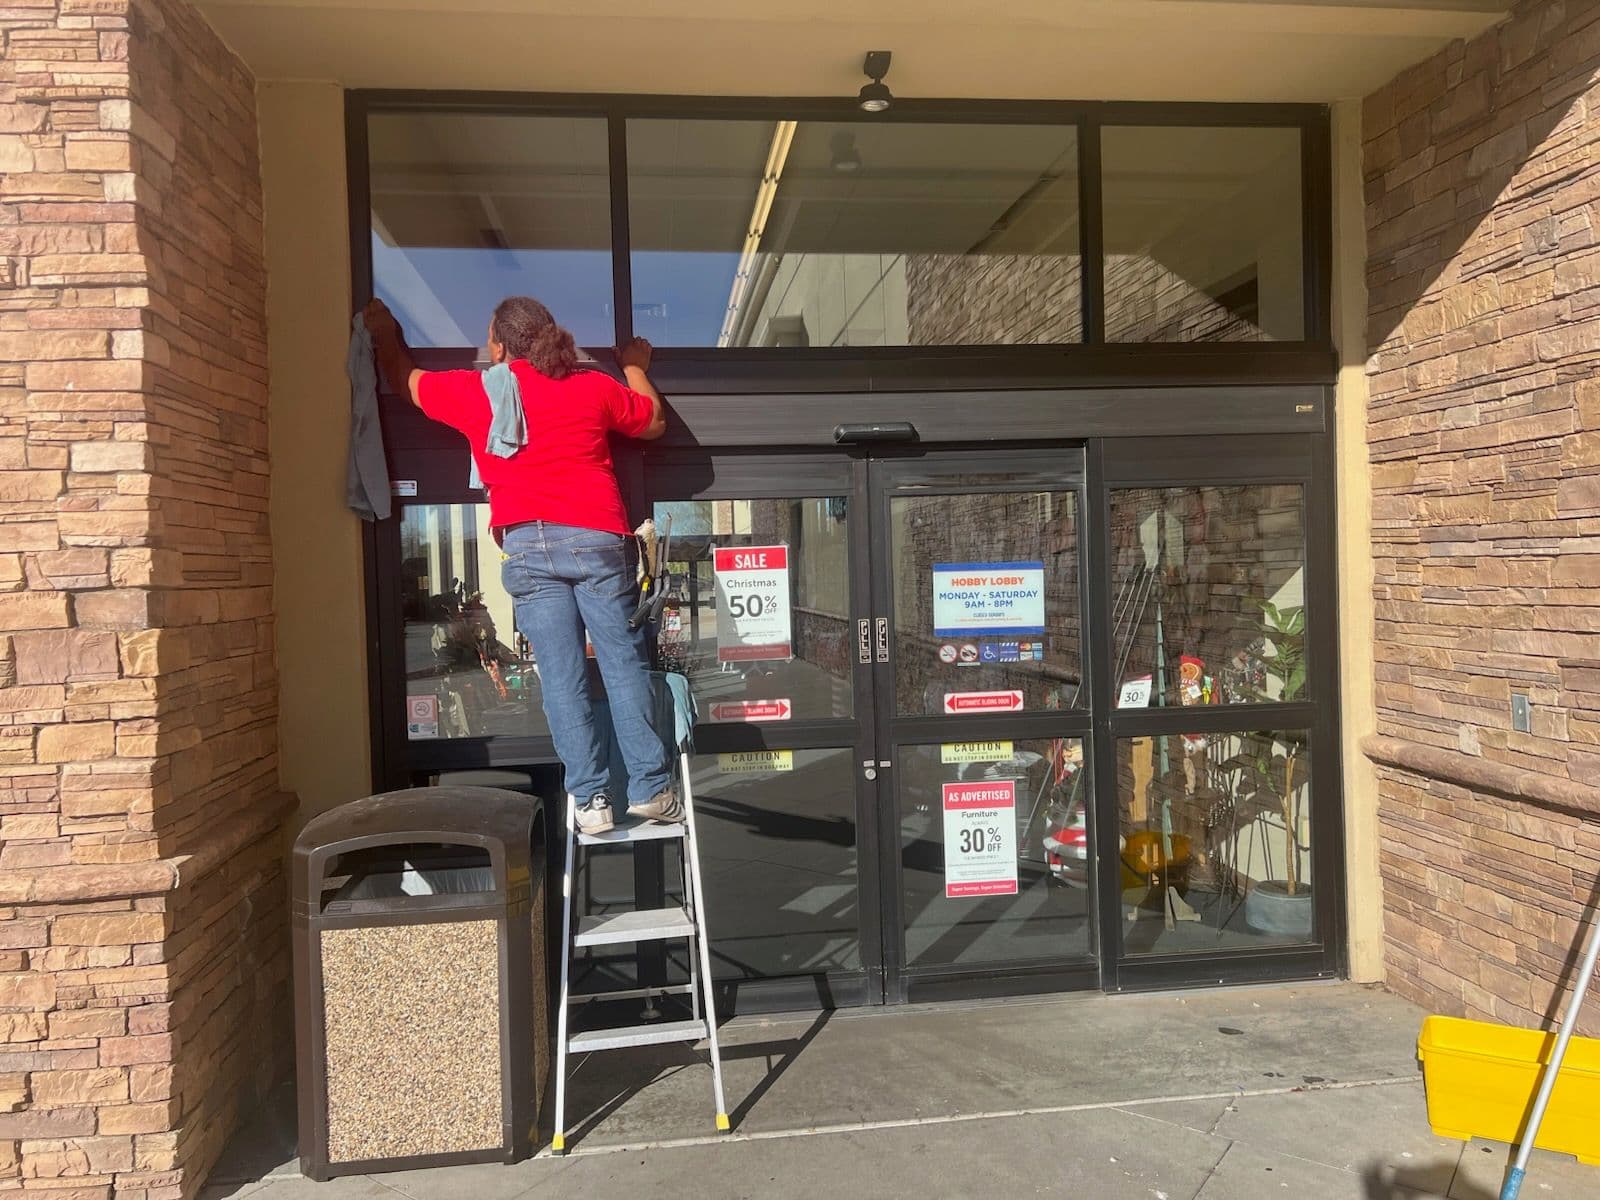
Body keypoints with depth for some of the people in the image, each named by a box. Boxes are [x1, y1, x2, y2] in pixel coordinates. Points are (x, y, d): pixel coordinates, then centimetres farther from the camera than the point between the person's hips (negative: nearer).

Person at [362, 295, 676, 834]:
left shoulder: (473, 392, 10)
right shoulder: (595, 387, 12)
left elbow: (406, 380, 28)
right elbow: (655, 423, 27)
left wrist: (384, 333, 47)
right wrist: (635, 368, 43)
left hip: (526, 546, 0)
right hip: (596, 538, 0)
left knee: (561, 677, 1)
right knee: (624, 663, 3)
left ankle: (591, 798, 2)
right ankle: (650, 788, 3)